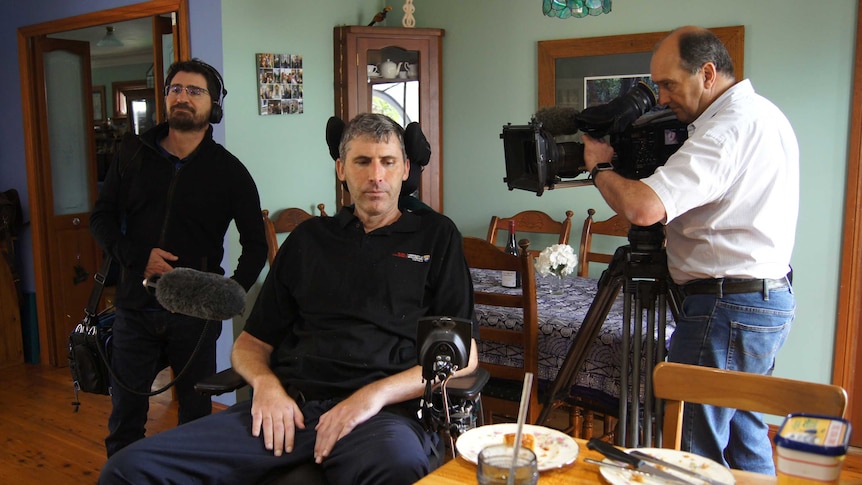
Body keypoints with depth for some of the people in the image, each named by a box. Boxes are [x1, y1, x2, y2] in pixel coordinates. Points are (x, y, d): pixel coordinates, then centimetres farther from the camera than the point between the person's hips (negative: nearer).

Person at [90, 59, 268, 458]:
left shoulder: (229, 171, -1)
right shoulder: (135, 154, 6)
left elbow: (255, 244, 3)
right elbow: (101, 217, 8)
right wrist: (138, 257, -10)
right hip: (136, 306, 2)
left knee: (196, 411, 10)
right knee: (125, 412, 12)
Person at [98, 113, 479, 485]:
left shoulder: (435, 235, 13)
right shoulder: (308, 238, 22)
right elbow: (251, 343, 22)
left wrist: (375, 395, -10)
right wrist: (265, 383, -2)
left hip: (386, 411, -3)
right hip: (287, 409, 4)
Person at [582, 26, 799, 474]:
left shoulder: (727, 127, -20)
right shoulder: (765, 114, 13)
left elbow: (643, 207, -31)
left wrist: (599, 167, -12)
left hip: (727, 307, -11)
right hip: (770, 300, 11)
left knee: (696, 448, 0)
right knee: (744, 435, 22)